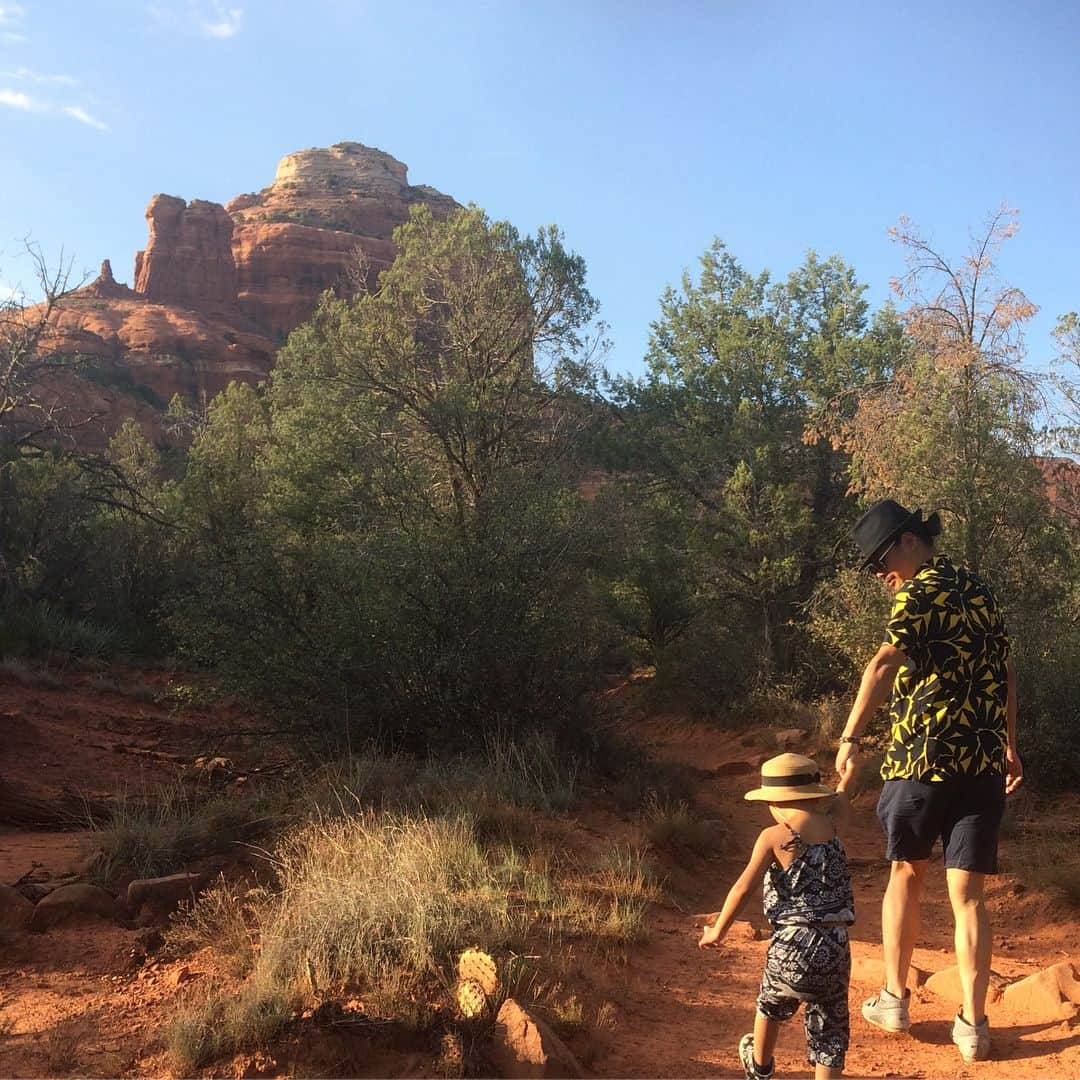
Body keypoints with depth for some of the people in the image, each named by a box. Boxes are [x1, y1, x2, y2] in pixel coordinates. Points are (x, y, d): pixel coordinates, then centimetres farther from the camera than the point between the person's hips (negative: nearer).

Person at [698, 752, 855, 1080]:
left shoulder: (773, 837, -8)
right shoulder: (831, 824, 3)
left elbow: (742, 888, -7)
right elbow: (839, 803, 27)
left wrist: (717, 931, 6)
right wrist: (845, 779, 49)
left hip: (792, 945, -2)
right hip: (835, 948, 2)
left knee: (771, 1004, 27)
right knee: (829, 1033, 11)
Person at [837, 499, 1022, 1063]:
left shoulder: (919, 594, -9)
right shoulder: (980, 590, 12)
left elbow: (883, 665, -27)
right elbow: (1005, 672, 20)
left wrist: (850, 736, -31)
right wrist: (1009, 745, 28)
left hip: (922, 757, -5)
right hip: (983, 761, 5)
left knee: (906, 874, 14)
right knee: (968, 894, 7)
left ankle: (895, 998, 23)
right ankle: (973, 1024, 8)